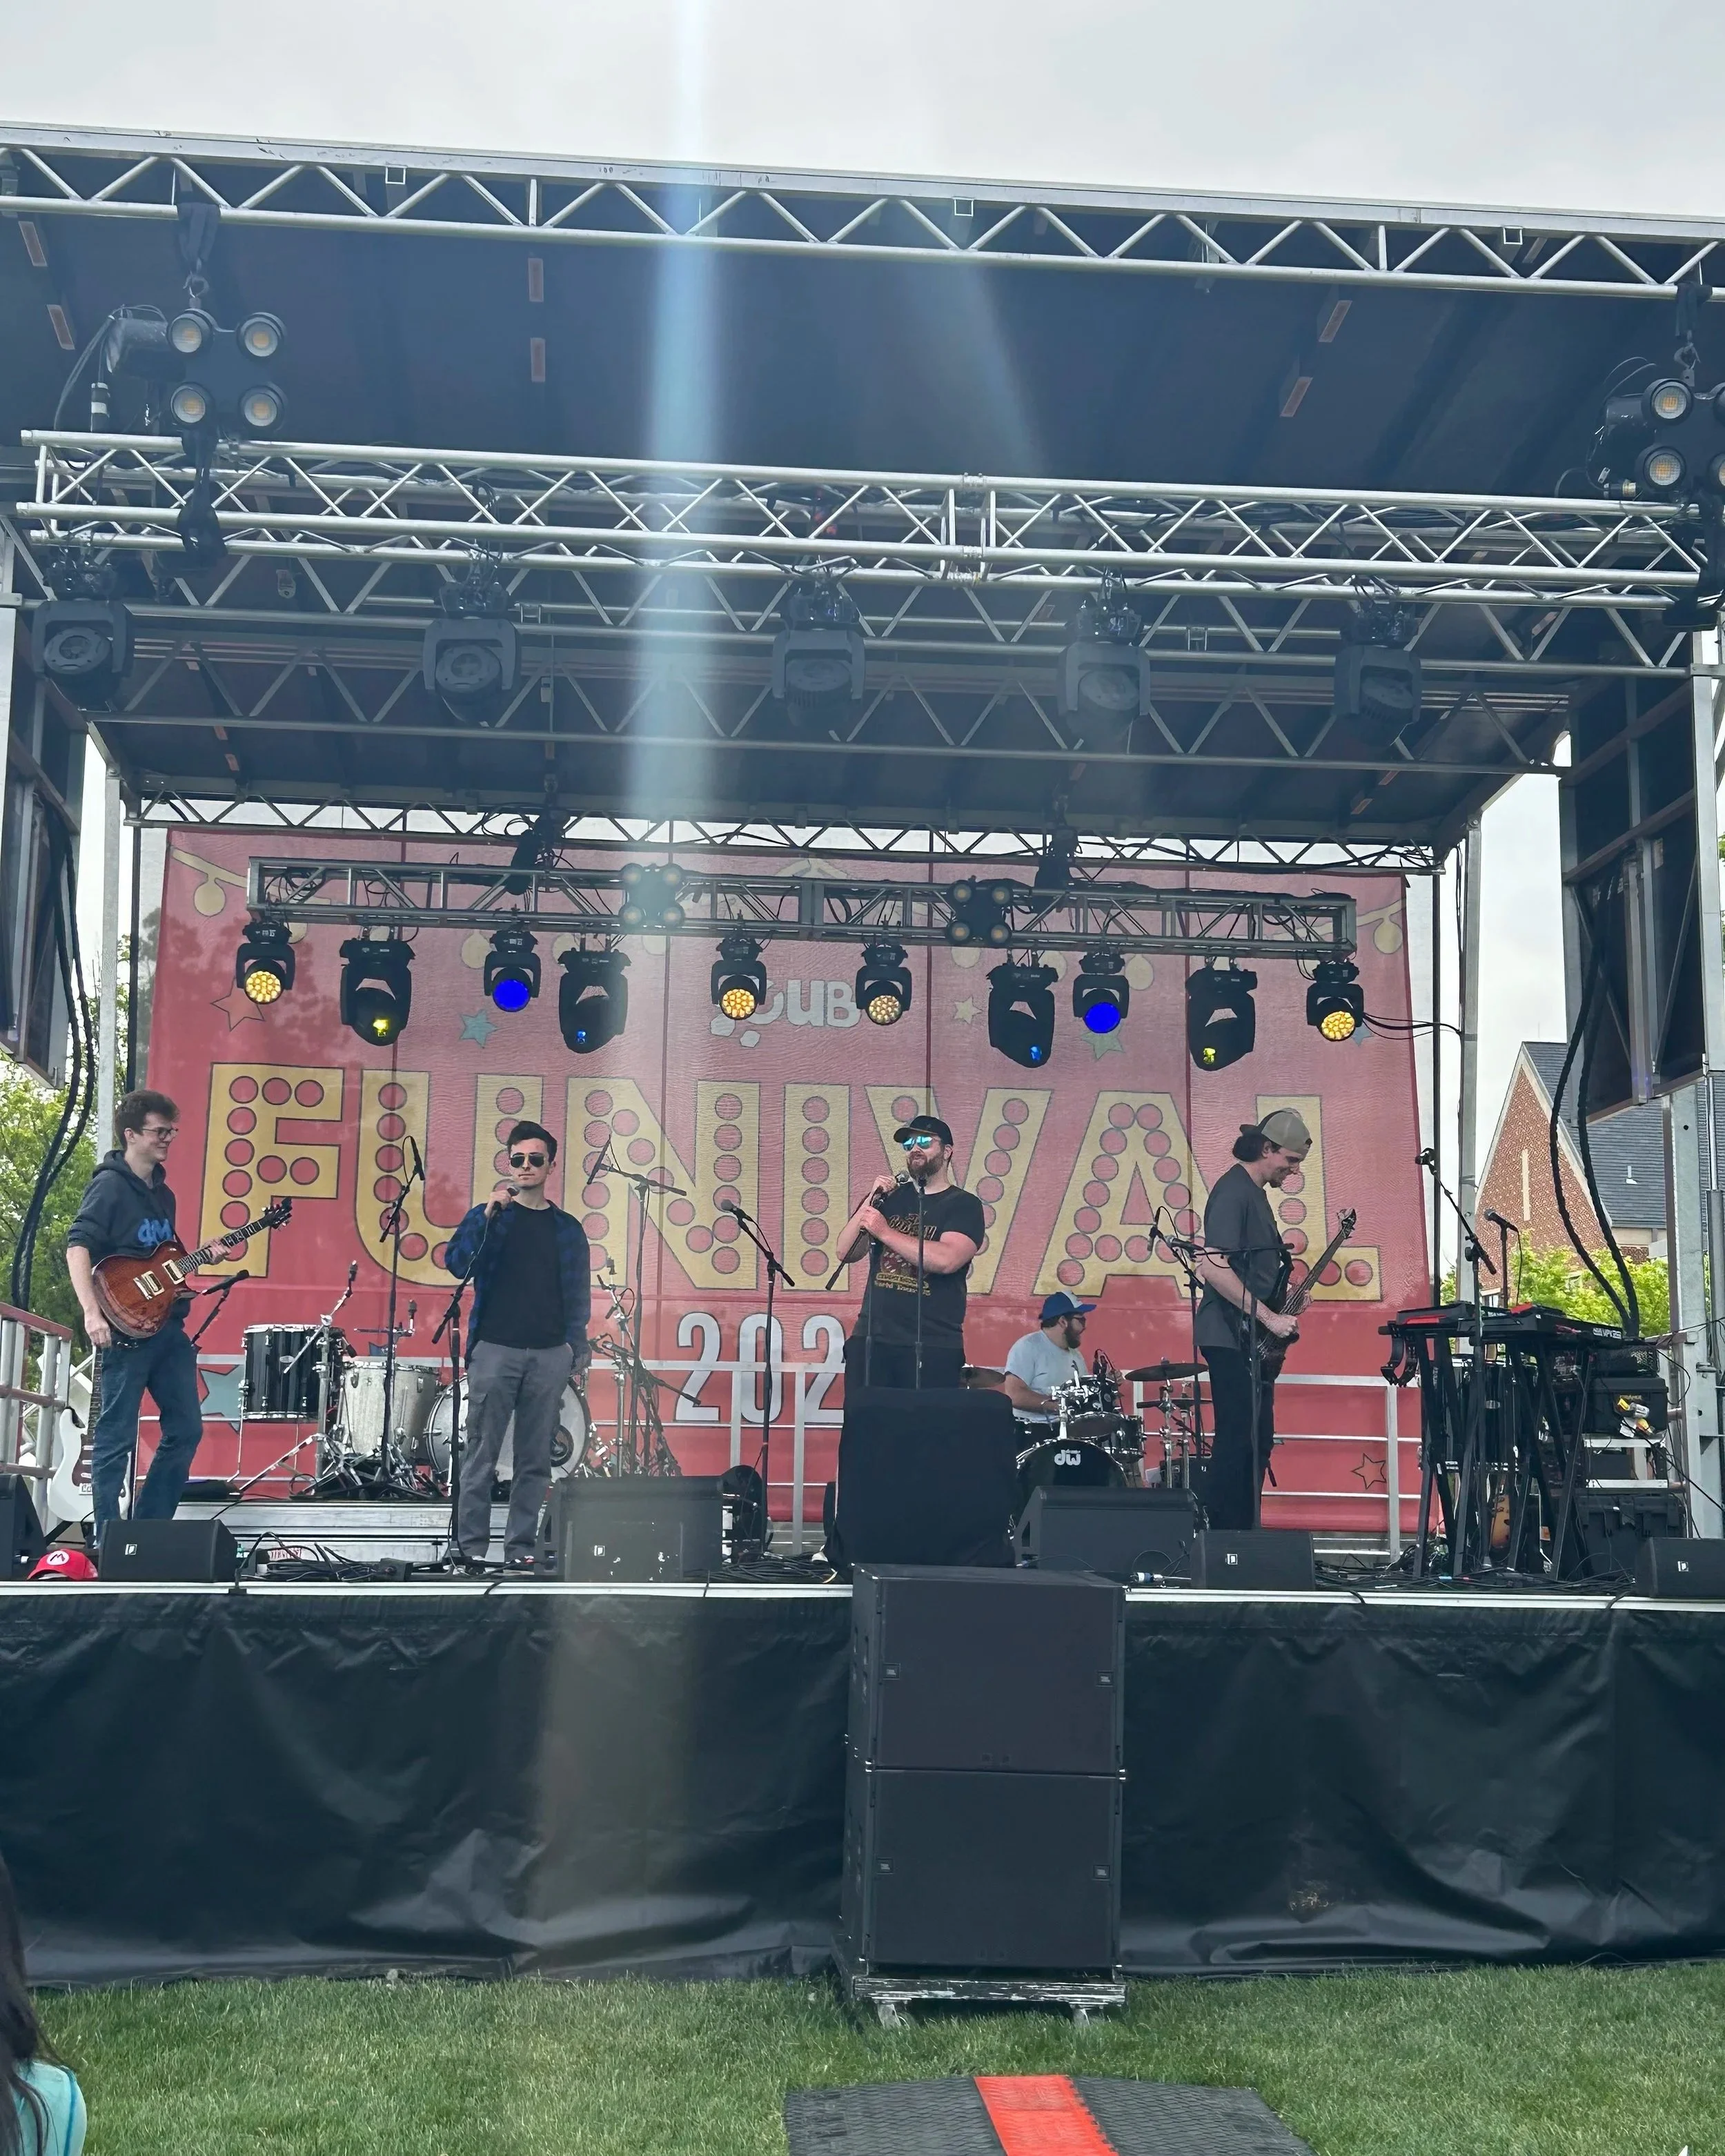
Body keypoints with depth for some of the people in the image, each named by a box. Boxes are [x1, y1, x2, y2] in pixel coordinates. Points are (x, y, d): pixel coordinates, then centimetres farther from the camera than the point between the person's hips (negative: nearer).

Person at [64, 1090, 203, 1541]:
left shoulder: (162, 1192, 18)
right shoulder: (110, 1186, -7)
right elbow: (78, 1246, -17)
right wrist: (92, 1313, -27)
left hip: (168, 1325, 9)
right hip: (125, 1329, -9)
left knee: (186, 1428, 9)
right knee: (116, 1437, -4)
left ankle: (149, 1527, 19)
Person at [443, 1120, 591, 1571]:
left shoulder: (568, 1229, 15)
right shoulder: (487, 1217, 9)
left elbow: (578, 1293, 14)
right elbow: (457, 1263, -6)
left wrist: (577, 1345, 2)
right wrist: (488, 1216, -15)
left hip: (550, 1355, 2)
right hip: (495, 1349, -2)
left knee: (536, 1459, 3)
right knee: (481, 1454, -4)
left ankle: (520, 1548, 8)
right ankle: (471, 1547, 1)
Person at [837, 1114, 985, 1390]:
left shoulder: (964, 1205, 1)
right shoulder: (890, 1197, 15)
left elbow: (946, 1260, -18)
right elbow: (847, 1252, 8)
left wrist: (885, 1232, -14)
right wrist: (871, 1200, -4)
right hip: (870, 1340, 4)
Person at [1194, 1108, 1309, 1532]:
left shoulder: (1255, 1193, 18)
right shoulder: (1233, 1191, -13)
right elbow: (1212, 1266, -24)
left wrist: (1286, 1292, 13)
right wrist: (1268, 1317, -22)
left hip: (1255, 1341, 10)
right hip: (1233, 1338, -10)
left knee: (1257, 1442, 11)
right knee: (1237, 1441, -11)